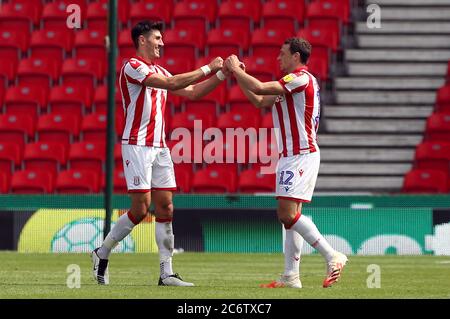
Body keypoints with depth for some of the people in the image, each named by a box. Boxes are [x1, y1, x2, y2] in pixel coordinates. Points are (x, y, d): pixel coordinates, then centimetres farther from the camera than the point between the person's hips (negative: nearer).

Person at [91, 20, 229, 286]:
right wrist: (208, 69, -15)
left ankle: (167, 273, 0)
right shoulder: (132, 67, -9)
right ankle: (102, 253, 9)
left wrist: (221, 74, 8)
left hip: (159, 147, 8)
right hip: (137, 146, -8)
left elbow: (192, 92, 18)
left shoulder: (159, 71, 17)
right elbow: (172, 83, -20)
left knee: (165, 207, 1)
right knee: (141, 208, -10)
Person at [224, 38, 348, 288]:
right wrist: (239, 75, 16)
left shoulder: (301, 78, -13)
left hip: (301, 155, -11)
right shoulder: (292, 83, 20)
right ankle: (291, 276, 6)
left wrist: (235, 69, -6)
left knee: (287, 213, -15)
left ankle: (333, 256, -14)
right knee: (289, 215, 7)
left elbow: (260, 88, -20)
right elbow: (260, 101, 22)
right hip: (292, 155, 11)